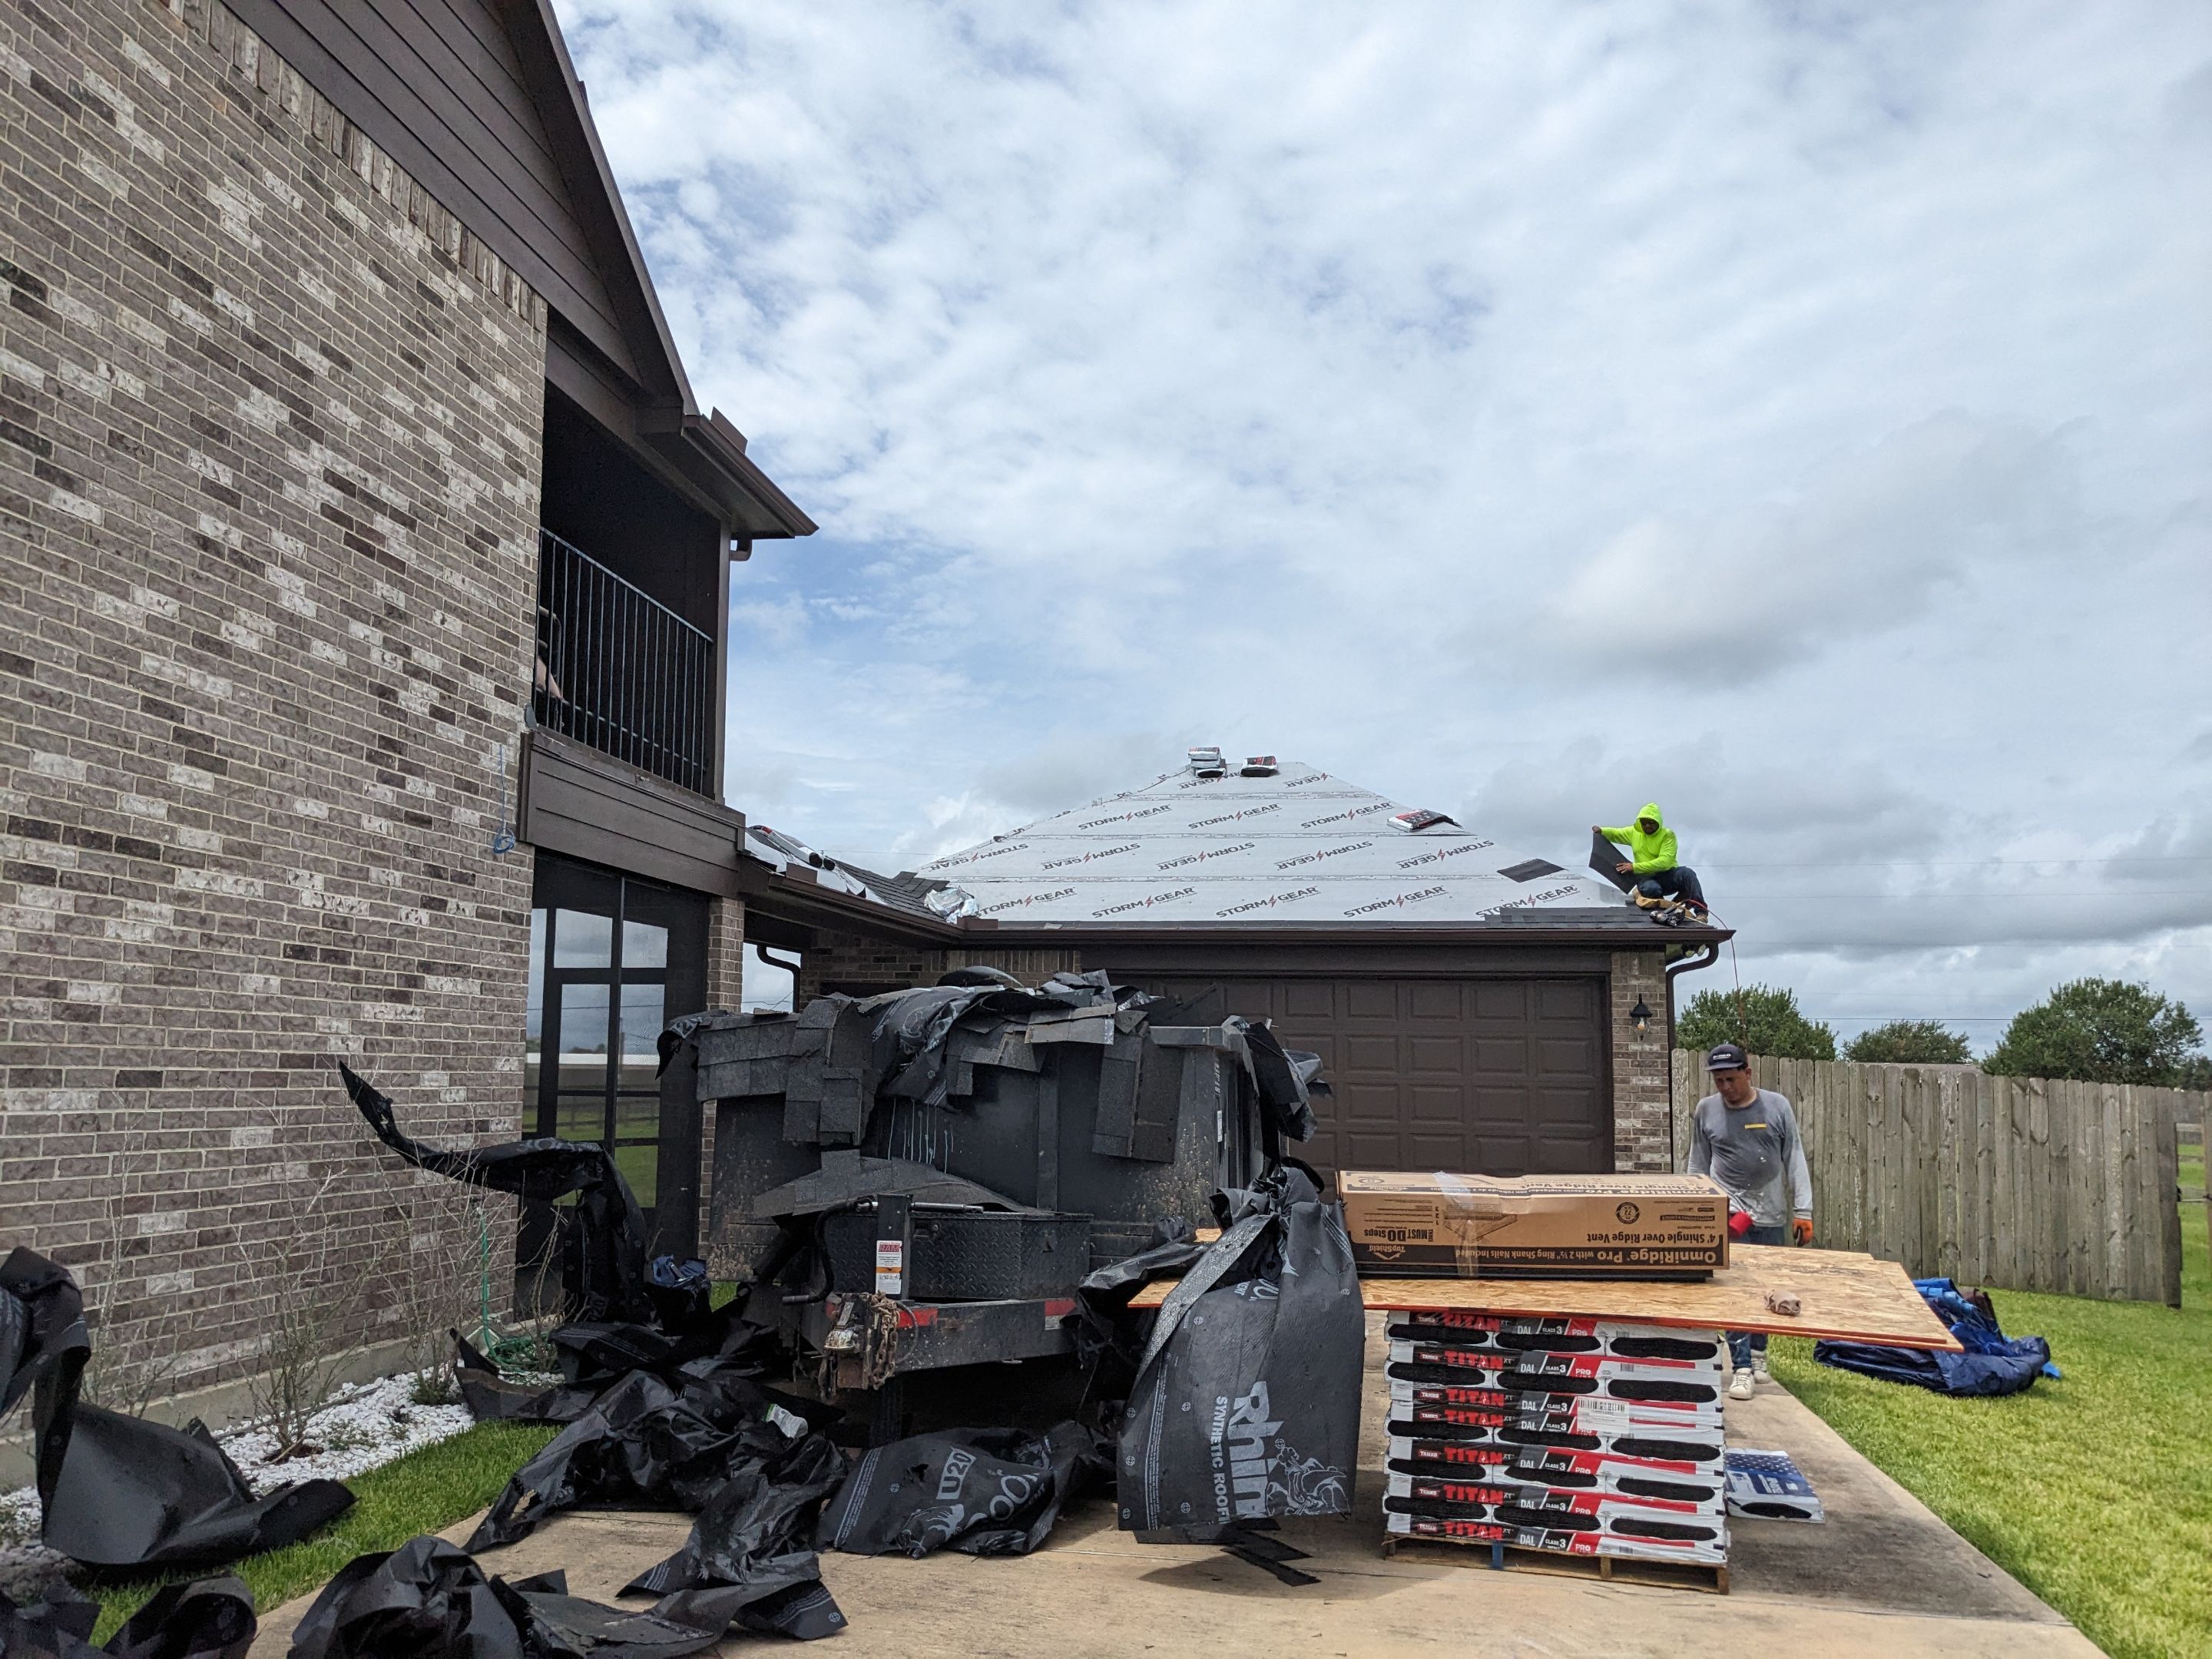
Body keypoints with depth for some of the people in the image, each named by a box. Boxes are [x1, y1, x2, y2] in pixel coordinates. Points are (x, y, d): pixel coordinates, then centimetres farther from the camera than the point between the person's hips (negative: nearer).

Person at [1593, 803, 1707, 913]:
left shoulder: (1667, 835, -4)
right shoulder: (1634, 832, 10)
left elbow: (1664, 861, -16)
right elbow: (1614, 834, 26)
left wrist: (1635, 867, -21)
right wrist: (1600, 831, 2)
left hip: (1667, 876, -1)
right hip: (1646, 877, 1)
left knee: (1687, 873, -35)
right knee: (1651, 889, -39)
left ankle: (1701, 910, -28)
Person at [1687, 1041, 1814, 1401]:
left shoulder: (1777, 1106, -2)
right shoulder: (1706, 1110, 0)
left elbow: (1795, 1161, 0)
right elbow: (1698, 1167, 8)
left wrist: (1803, 1211, -4)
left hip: (1770, 1212, 1)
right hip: (1728, 1209, -1)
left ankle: (1757, 1352, 30)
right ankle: (1742, 1368, -7)